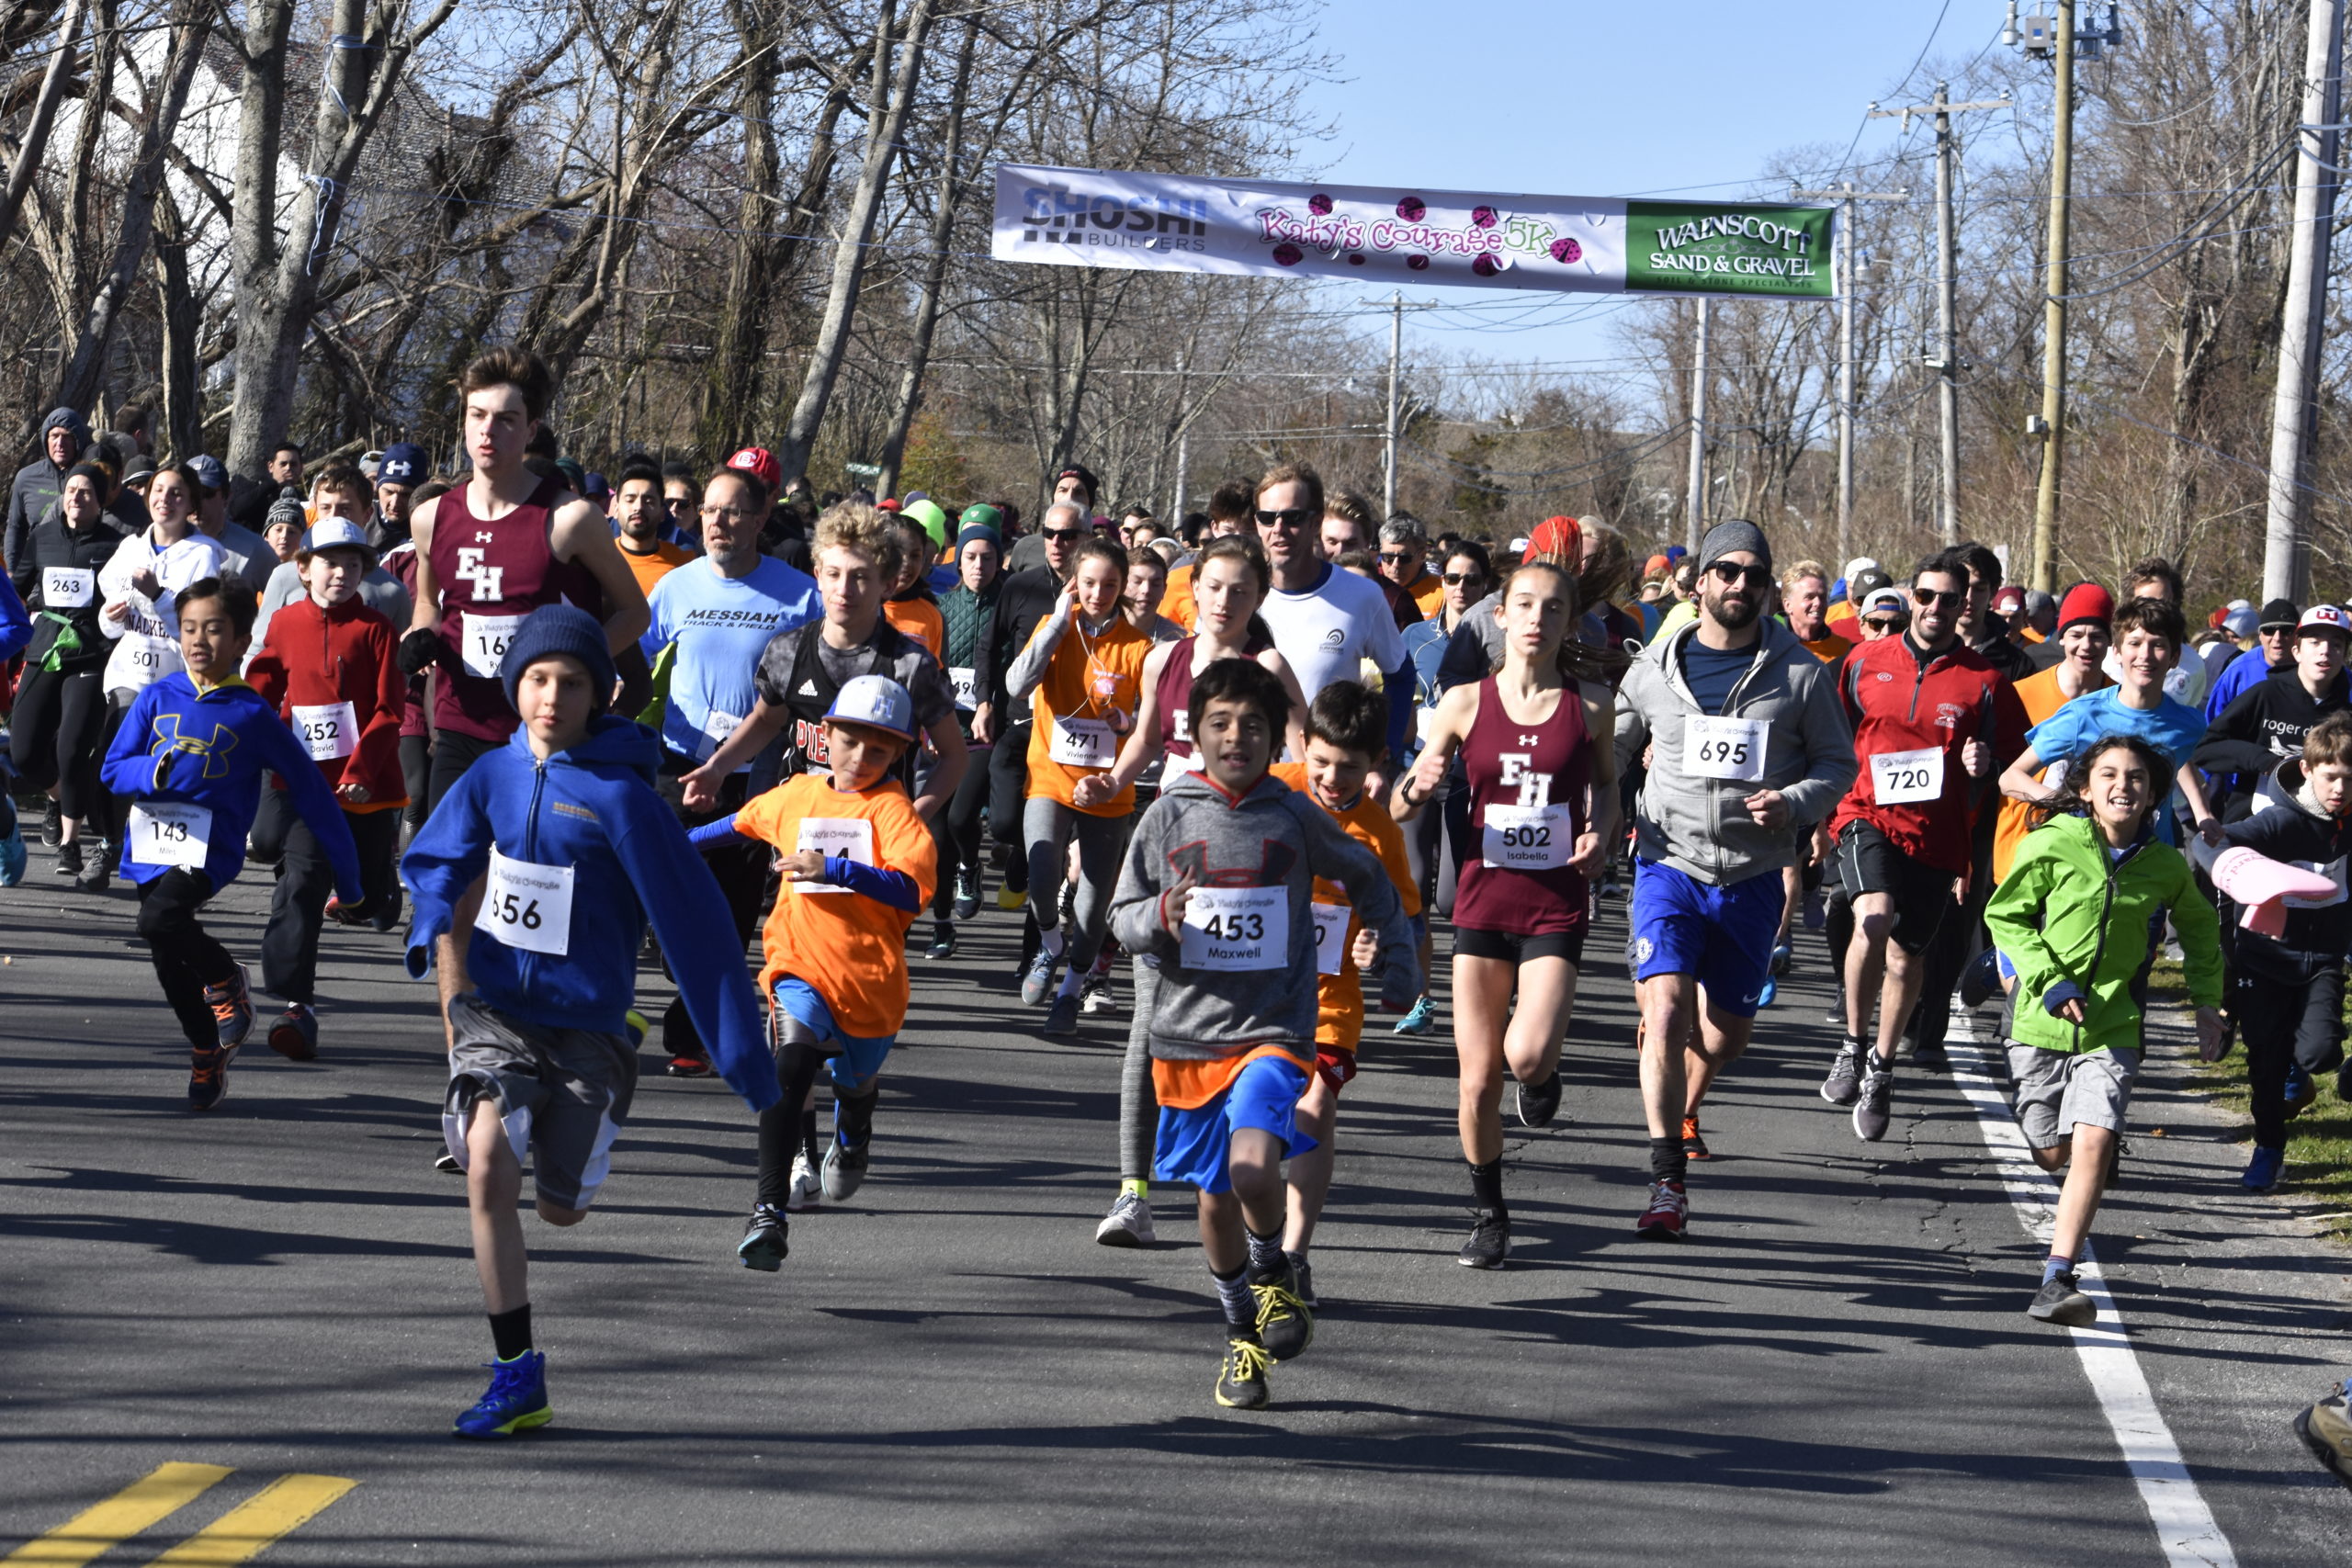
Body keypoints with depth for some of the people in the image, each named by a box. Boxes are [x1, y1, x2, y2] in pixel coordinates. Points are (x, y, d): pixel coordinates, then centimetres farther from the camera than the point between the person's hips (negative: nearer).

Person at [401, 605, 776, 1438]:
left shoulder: (620, 796, -14)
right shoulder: (493, 775, -1)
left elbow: (689, 919, -12)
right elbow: (432, 861, 14)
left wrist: (741, 1051, -13)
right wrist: (438, 931, -10)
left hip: (585, 1021, -2)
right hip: (495, 1007, 2)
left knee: (560, 1206, 5)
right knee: (488, 1164, -21)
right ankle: (516, 1374, -13)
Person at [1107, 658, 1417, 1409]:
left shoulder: (1295, 816, -1)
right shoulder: (1170, 815, 0)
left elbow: (1368, 880, 15)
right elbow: (1123, 917, 5)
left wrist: (1397, 963, 14)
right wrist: (1161, 917, -17)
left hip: (1274, 1028, -2)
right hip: (1188, 1032, 2)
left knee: (1253, 1169, -23)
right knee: (1214, 1195, 11)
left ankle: (1273, 1272, 7)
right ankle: (1242, 1332, 31)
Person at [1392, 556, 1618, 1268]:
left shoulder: (1589, 703, -2)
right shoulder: (1466, 702, 0)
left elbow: (1606, 782, 16)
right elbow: (1400, 808, 6)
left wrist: (1599, 832, -4)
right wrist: (1417, 787, -17)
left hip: (1557, 900, -1)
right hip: (1484, 896, 1)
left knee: (1527, 1054, -20)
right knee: (1479, 1079, 1)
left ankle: (1543, 1072, 17)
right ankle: (1489, 1213, 20)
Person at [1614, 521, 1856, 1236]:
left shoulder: (1800, 672, -2)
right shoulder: (1656, 667, 1)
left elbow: (1838, 762, 6)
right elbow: (1607, 749, 15)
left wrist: (1795, 803, -14)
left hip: (1753, 879, 1)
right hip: (1670, 864, -1)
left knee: (1728, 1034, 13)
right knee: (1667, 1013, -19)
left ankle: (1685, 1109, 48)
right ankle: (1669, 1184, -15)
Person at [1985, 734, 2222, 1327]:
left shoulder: (2166, 866, 0)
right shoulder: (2053, 844, -9)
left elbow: (2199, 928, 20)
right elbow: (2004, 915, -1)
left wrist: (2207, 1001, 13)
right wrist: (2049, 979, -12)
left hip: (2113, 1028, 0)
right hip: (2043, 1023, 0)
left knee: (2093, 1144, -19)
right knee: (2052, 1153, 10)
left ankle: (2058, 1279, -18)